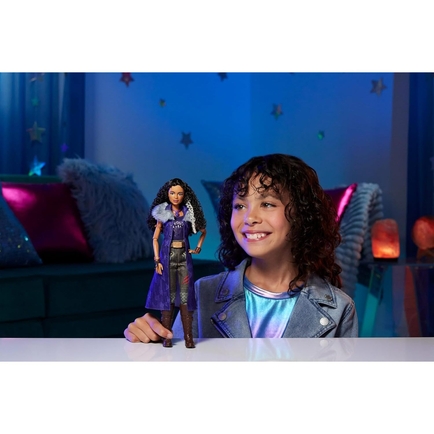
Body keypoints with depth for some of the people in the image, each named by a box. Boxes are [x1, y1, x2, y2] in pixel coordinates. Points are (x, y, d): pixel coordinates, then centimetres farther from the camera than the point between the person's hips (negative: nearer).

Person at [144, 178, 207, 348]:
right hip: (167, 256, -1)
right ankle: (167, 337, 3)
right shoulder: (163, 213, 1)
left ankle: (188, 337, 0)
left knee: (185, 296, -1)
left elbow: (203, 231, 20)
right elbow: (155, 238, 2)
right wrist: (157, 260, -7)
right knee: (167, 296, 0)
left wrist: (198, 248, 9)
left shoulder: (188, 213, 5)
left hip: (184, 257, 1)